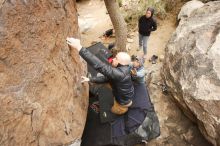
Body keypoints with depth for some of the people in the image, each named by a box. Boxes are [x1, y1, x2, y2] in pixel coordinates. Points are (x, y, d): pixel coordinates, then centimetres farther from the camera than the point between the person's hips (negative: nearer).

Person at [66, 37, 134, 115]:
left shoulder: (120, 73, -44)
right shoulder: (121, 69, -14)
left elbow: (99, 66, -53)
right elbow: (107, 78, -3)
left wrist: (79, 47, -57)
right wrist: (89, 79, -11)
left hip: (124, 100, -6)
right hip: (125, 94, 6)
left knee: (115, 110, 19)